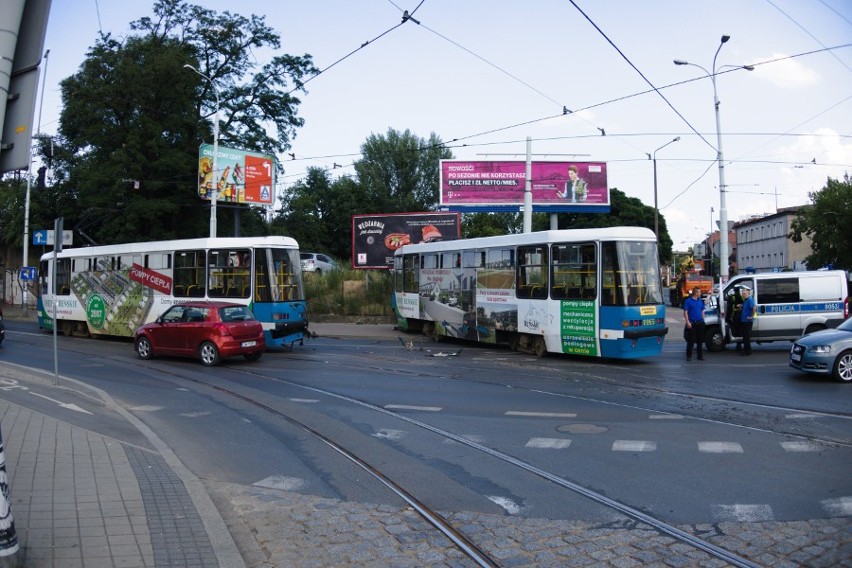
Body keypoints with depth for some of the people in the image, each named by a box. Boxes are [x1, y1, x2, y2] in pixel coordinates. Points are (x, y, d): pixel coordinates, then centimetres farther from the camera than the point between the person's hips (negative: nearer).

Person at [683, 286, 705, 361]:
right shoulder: (688, 301, -5)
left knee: (700, 340, 9)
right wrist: (688, 322, -15)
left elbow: (702, 311, 20)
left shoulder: (700, 301, 13)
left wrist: (703, 320, 12)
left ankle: (700, 355, 17)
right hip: (692, 323, -6)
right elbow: (685, 312, -8)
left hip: (700, 323, 6)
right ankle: (689, 356, 4)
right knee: (691, 340, -3)